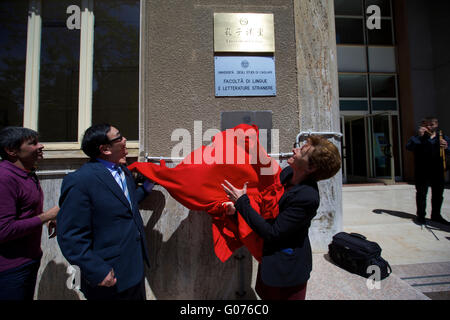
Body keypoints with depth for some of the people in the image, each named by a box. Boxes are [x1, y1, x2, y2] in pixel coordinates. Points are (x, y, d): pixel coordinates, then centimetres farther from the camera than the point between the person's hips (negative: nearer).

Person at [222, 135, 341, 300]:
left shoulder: (307, 197, -33)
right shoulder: (287, 172, -9)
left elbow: (272, 233, -28)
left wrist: (242, 202, -24)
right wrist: (238, 205, -10)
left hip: (286, 266, -7)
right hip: (270, 253, 7)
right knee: (266, 294, 28)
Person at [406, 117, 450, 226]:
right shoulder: (417, 138, -2)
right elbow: (409, 147, -20)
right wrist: (419, 136, -26)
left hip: (438, 172, 4)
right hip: (422, 172, -4)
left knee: (438, 194, 14)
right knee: (421, 194, 4)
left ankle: (436, 215, 30)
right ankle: (420, 215, 15)